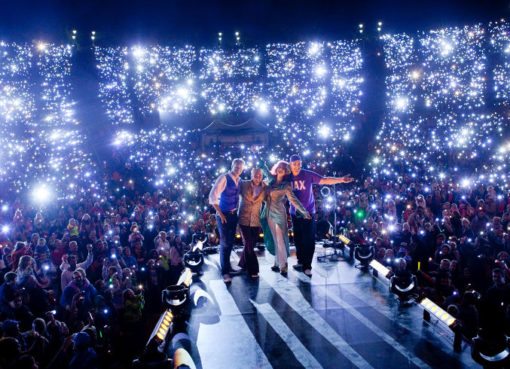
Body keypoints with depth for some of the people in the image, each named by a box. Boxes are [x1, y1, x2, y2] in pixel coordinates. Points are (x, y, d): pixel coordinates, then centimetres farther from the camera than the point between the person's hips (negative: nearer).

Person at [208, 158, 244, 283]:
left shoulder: (239, 180, 7)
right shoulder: (224, 178, -14)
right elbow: (212, 196, -17)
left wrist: (237, 209, 8)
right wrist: (220, 213, -17)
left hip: (234, 214, 7)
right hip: (223, 215, -7)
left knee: (230, 242, 14)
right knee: (224, 243, -6)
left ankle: (228, 268, 27)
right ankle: (225, 272, 0)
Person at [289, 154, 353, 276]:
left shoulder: (308, 175, -8)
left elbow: (324, 180, -15)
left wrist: (341, 179, -24)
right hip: (294, 213, 3)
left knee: (309, 240, -5)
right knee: (298, 239, 11)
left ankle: (307, 266, 1)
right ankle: (301, 261, 27)